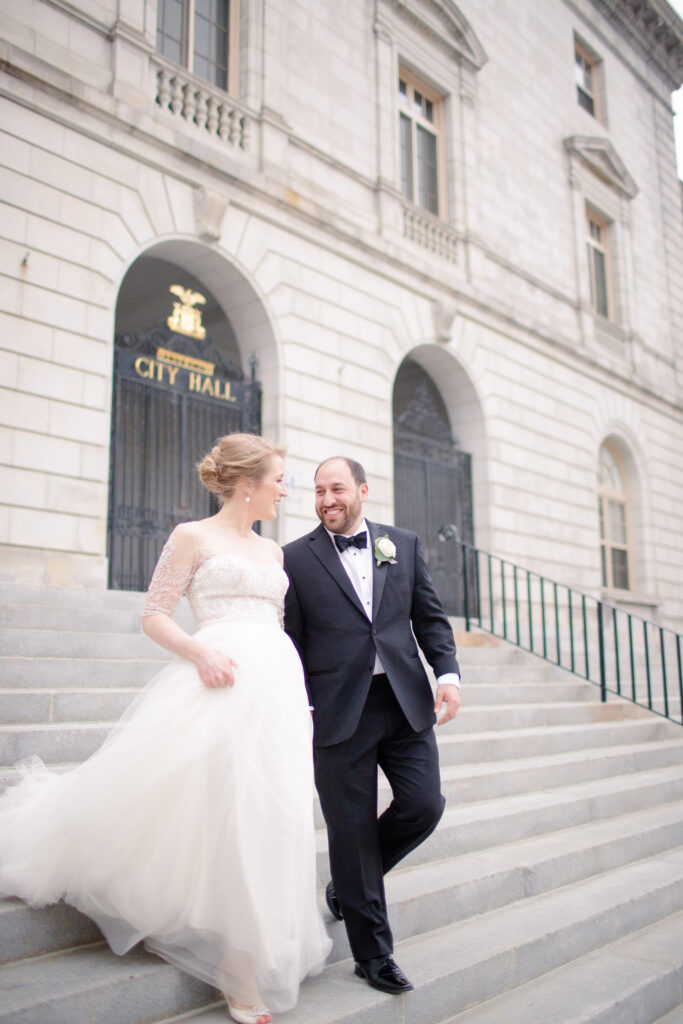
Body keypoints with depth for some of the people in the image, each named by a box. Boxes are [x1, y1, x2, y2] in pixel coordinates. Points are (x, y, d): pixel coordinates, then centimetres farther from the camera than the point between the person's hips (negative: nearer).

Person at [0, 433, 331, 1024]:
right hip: (222, 681, -6)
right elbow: (154, 617, -1)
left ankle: (249, 962, 23)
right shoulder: (193, 538, 2)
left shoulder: (273, 552, 20)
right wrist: (200, 652, -19)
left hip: (279, 684, 6)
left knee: (267, 816, 6)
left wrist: (301, 696, 14)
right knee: (219, 810, -10)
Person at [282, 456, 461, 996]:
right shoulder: (296, 558, 2)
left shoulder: (404, 544, 9)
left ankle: (350, 883, 28)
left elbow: (430, 617, 11)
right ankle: (374, 954, 21)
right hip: (339, 710, -3)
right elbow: (291, 642, 2)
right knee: (352, 828, 4)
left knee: (424, 806, -1)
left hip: (406, 701, 3)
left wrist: (448, 672, -3)